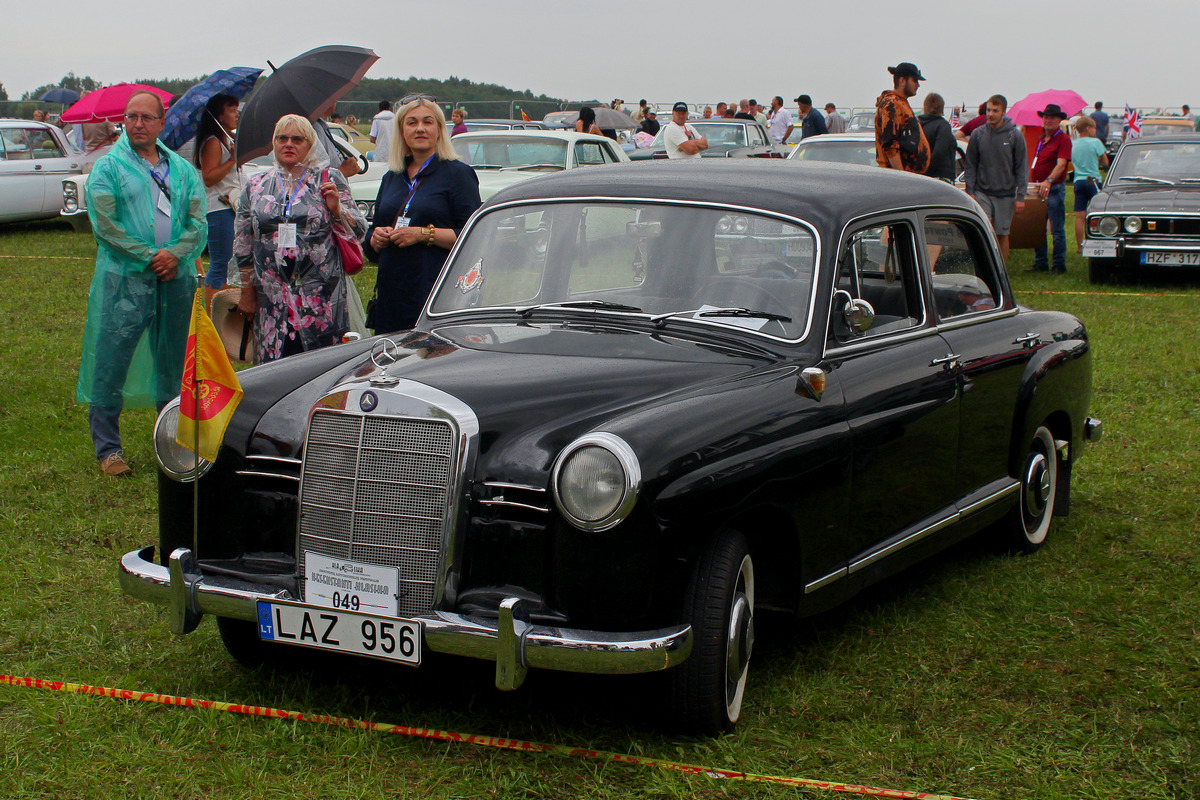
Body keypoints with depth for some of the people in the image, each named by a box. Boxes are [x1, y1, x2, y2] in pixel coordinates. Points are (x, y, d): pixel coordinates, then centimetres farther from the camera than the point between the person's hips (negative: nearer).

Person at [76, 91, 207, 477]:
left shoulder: (183, 170, 13)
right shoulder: (108, 167, 2)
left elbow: (197, 222, 7)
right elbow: (105, 224, -7)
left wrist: (176, 254, -12)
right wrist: (149, 256, -14)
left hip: (176, 279, 4)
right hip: (124, 280, -4)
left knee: (174, 365, 10)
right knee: (111, 364, -5)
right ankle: (108, 449, 4)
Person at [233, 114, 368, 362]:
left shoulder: (329, 180, 6)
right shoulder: (256, 186, 12)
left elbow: (358, 231, 4)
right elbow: (243, 246, 14)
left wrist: (336, 208, -13)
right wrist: (247, 293, 11)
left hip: (321, 298, -2)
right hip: (272, 301, 2)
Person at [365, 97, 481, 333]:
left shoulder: (458, 174, 1)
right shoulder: (391, 179, 19)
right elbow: (371, 250, 23)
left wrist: (425, 234, -16)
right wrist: (376, 238, 1)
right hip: (391, 293, 6)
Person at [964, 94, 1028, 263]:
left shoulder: (1015, 136, -2)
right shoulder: (978, 134, 2)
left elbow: (1022, 168, 0)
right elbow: (970, 166, 7)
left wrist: (1020, 196, -5)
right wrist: (970, 191, -1)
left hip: (1006, 195, 0)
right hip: (982, 192, 0)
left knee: (1002, 235, 6)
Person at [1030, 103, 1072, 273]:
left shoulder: (1063, 139, -7)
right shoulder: (1041, 139, 17)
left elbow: (1061, 164, -20)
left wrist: (1049, 181, -33)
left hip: (1054, 188, -7)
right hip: (1038, 188, 7)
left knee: (1057, 230, -3)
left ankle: (1059, 264, 2)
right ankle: (1040, 262, 17)